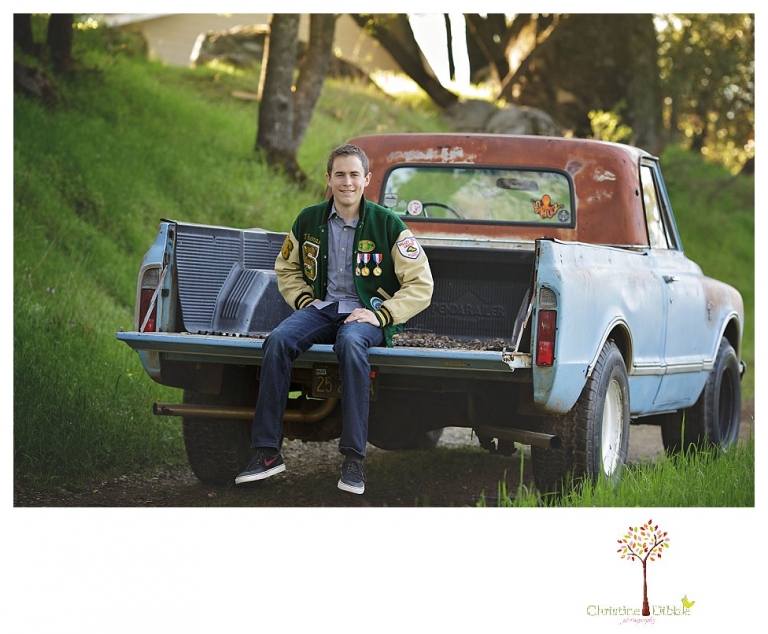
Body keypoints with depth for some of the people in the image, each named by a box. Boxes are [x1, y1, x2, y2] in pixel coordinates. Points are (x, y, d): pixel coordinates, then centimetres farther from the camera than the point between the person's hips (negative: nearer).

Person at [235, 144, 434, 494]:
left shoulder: (388, 224, -2)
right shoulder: (309, 221, 8)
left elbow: (421, 285, -1)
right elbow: (286, 269, 25)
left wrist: (380, 315, -12)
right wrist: (305, 300, 5)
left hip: (367, 313, -4)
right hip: (321, 308, 4)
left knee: (351, 343, -40)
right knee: (277, 341, -28)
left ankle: (353, 459, -39)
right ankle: (267, 452, -27)